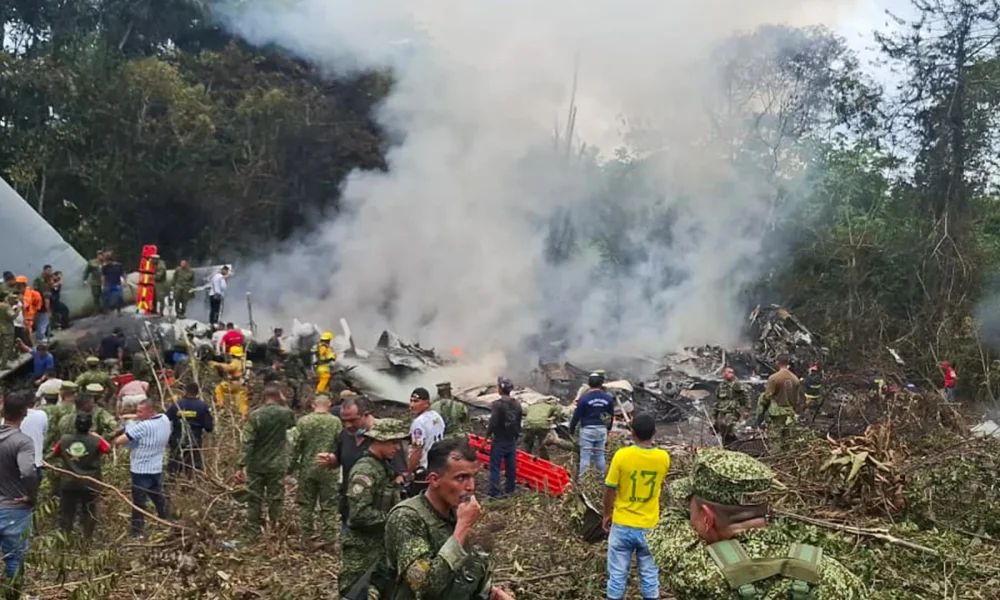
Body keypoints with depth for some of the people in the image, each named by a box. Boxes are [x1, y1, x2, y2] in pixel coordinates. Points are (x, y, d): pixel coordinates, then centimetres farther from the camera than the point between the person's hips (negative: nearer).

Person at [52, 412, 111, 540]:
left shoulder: (64, 439, -7)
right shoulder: (96, 441, -15)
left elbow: (54, 453, 8)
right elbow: (108, 449, 1)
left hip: (68, 482, 2)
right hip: (89, 483, -2)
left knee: (66, 511, 14)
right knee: (89, 511, 12)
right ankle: (88, 538, 15)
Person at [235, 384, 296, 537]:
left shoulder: (254, 416, -8)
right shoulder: (285, 413, -6)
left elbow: (247, 443, -10)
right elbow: (293, 423, 19)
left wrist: (242, 466, -7)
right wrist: (284, 404, 14)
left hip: (255, 466, 0)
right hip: (276, 465, 0)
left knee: (254, 500, 9)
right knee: (275, 501, 6)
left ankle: (253, 534, 13)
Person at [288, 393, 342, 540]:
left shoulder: (303, 422, -3)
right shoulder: (336, 422, -6)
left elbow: (296, 446, -2)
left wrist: (291, 467, 7)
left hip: (307, 469, 1)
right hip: (328, 470, -1)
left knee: (306, 504, 14)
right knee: (328, 506, 6)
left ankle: (307, 535, 19)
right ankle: (329, 536, 6)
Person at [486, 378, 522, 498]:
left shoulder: (497, 405, -18)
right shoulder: (517, 404, 3)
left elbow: (493, 423, -21)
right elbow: (519, 423, 9)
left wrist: (487, 436, -10)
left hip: (499, 441, -6)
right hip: (512, 440, 6)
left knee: (495, 467, 0)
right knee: (511, 466, 14)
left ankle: (494, 493, -2)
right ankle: (510, 489, 23)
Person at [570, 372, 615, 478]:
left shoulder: (584, 398, -11)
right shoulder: (608, 398, 2)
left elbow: (576, 415, -7)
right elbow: (611, 416, 11)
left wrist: (571, 430, 4)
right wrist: (608, 429, 25)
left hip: (587, 430, -4)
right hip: (602, 429, 4)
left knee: (585, 456, 1)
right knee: (600, 455, 15)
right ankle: (602, 477, 19)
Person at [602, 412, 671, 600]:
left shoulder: (622, 455, -17)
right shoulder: (663, 458, -9)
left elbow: (610, 491, -9)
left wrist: (607, 514, 8)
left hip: (622, 525, -2)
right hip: (649, 527, 2)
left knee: (618, 574, 10)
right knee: (649, 573, 15)